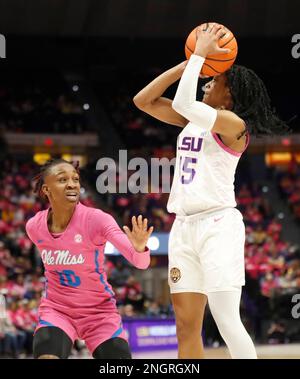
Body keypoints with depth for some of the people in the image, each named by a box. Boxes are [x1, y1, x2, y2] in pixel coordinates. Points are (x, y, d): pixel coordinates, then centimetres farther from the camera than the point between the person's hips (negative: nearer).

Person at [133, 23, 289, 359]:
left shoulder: (233, 124, -8)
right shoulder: (192, 122, 16)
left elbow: (183, 103, -22)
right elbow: (144, 101, 14)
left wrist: (201, 54, -12)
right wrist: (189, 63, 8)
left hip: (218, 224, -8)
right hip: (184, 226, 8)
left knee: (227, 321, -13)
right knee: (186, 327, 5)